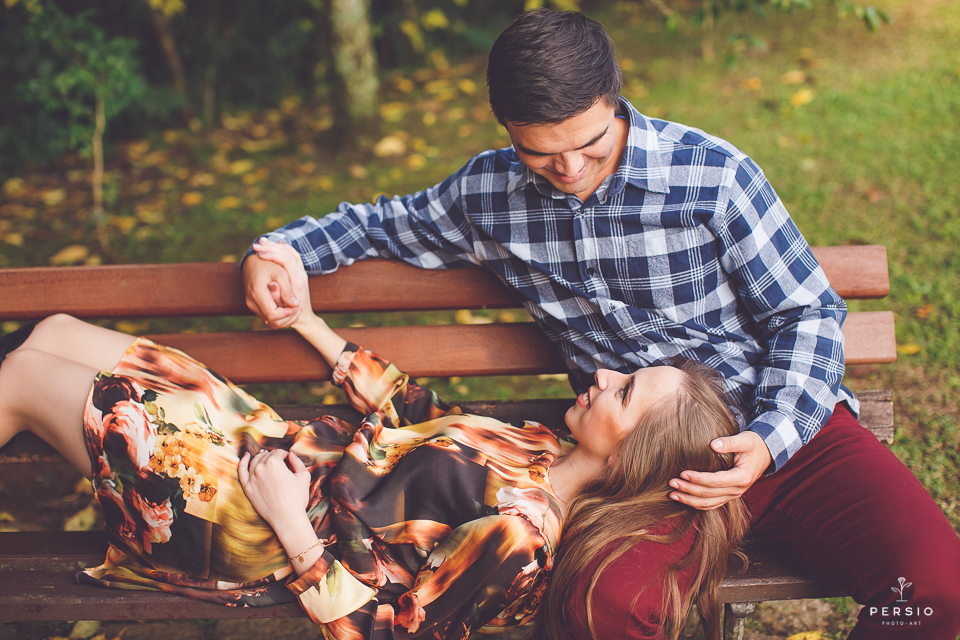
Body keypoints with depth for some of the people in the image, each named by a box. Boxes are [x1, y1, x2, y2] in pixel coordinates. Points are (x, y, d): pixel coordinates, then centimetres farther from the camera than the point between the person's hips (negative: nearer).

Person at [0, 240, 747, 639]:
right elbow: (414, 413, 8)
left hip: (259, 531, -8)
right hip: (300, 453, 8)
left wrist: (289, 523, -23)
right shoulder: (542, 452, -4)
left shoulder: (517, 534, -29)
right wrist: (306, 319, 11)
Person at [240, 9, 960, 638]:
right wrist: (275, 250, 3)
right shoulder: (488, 193, 2)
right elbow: (381, 222, 21)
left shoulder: (712, 173, -8)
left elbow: (809, 313, -1)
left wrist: (770, 440, -16)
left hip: (786, 427, 0)